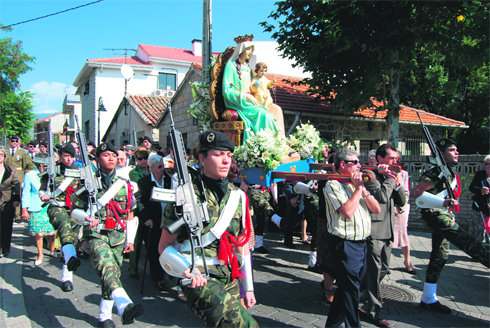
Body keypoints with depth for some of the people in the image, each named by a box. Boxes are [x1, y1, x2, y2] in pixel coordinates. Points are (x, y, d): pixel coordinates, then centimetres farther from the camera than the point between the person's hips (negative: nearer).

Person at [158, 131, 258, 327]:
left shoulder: (238, 196, 10)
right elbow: (165, 246, -3)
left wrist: (248, 288, 16)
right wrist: (186, 268, -22)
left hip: (231, 280, 6)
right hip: (200, 279, -6)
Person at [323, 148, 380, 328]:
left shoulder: (357, 183, 15)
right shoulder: (333, 185, -10)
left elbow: (376, 209, 9)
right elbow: (347, 211, -23)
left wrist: (363, 189, -4)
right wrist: (358, 188, -12)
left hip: (361, 243, 8)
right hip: (345, 244, -8)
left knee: (348, 288, 16)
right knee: (350, 289, 0)